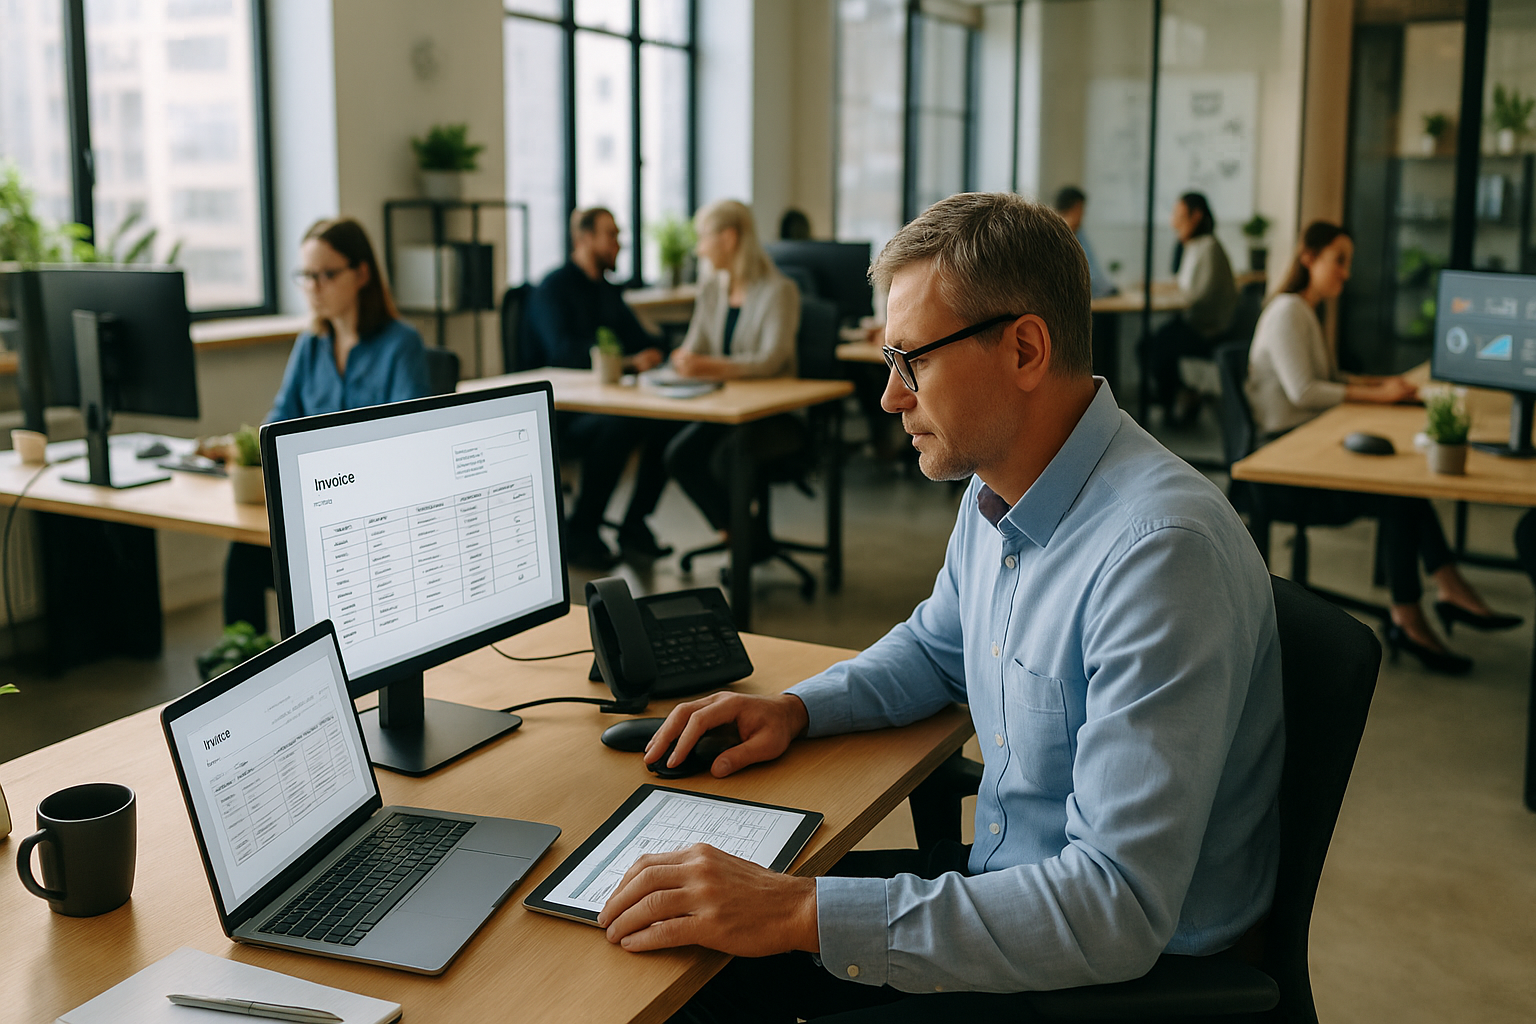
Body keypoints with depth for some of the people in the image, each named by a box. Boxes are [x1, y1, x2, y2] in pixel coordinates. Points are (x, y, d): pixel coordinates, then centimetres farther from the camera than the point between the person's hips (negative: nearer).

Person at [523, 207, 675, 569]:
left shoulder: (608, 291, 20)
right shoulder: (553, 288, -6)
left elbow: (639, 338, 15)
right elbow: (562, 352, -21)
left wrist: (651, 351, -12)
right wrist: (627, 361, -30)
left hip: (605, 398, 7)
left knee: (668, 422, -19)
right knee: (615, 429, -36)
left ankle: (634, 526, -8)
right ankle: (580, 535, -19)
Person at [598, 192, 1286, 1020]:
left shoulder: (1161, 554, -30)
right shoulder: (997, 494, 0)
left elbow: (1119, 910, -34)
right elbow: (935, 648, 21)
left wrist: (804, 913, -36)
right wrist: (796, 709, 2)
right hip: (1009, 879, 8)